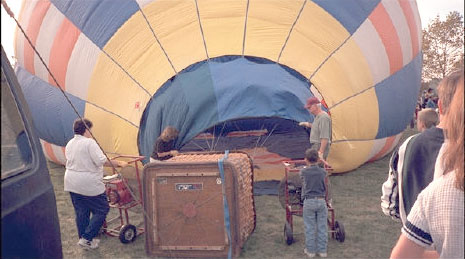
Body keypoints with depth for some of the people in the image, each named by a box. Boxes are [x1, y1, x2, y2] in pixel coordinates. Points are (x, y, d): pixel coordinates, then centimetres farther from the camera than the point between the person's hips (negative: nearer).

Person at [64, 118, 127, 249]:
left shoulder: (69, 144, 11)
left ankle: (83, 238, 25)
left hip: (71, 183, 8)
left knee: (81, 212, 17)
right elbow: (101, 160, -23)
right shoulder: (89, 142, -14)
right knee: (101, 210, 4)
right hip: (89, 184, -8)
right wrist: (119, 163, -16)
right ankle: (87, 238, 2)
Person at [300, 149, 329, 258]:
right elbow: (325, 187, 13)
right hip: (321, 201, 2)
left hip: (309, 202, -2)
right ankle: (322, 250, 19)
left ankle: (310, 250, 16)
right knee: (322, 227, 10)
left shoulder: (303, 172, -5)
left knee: (309, 228, 7)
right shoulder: (323, 172, 0)